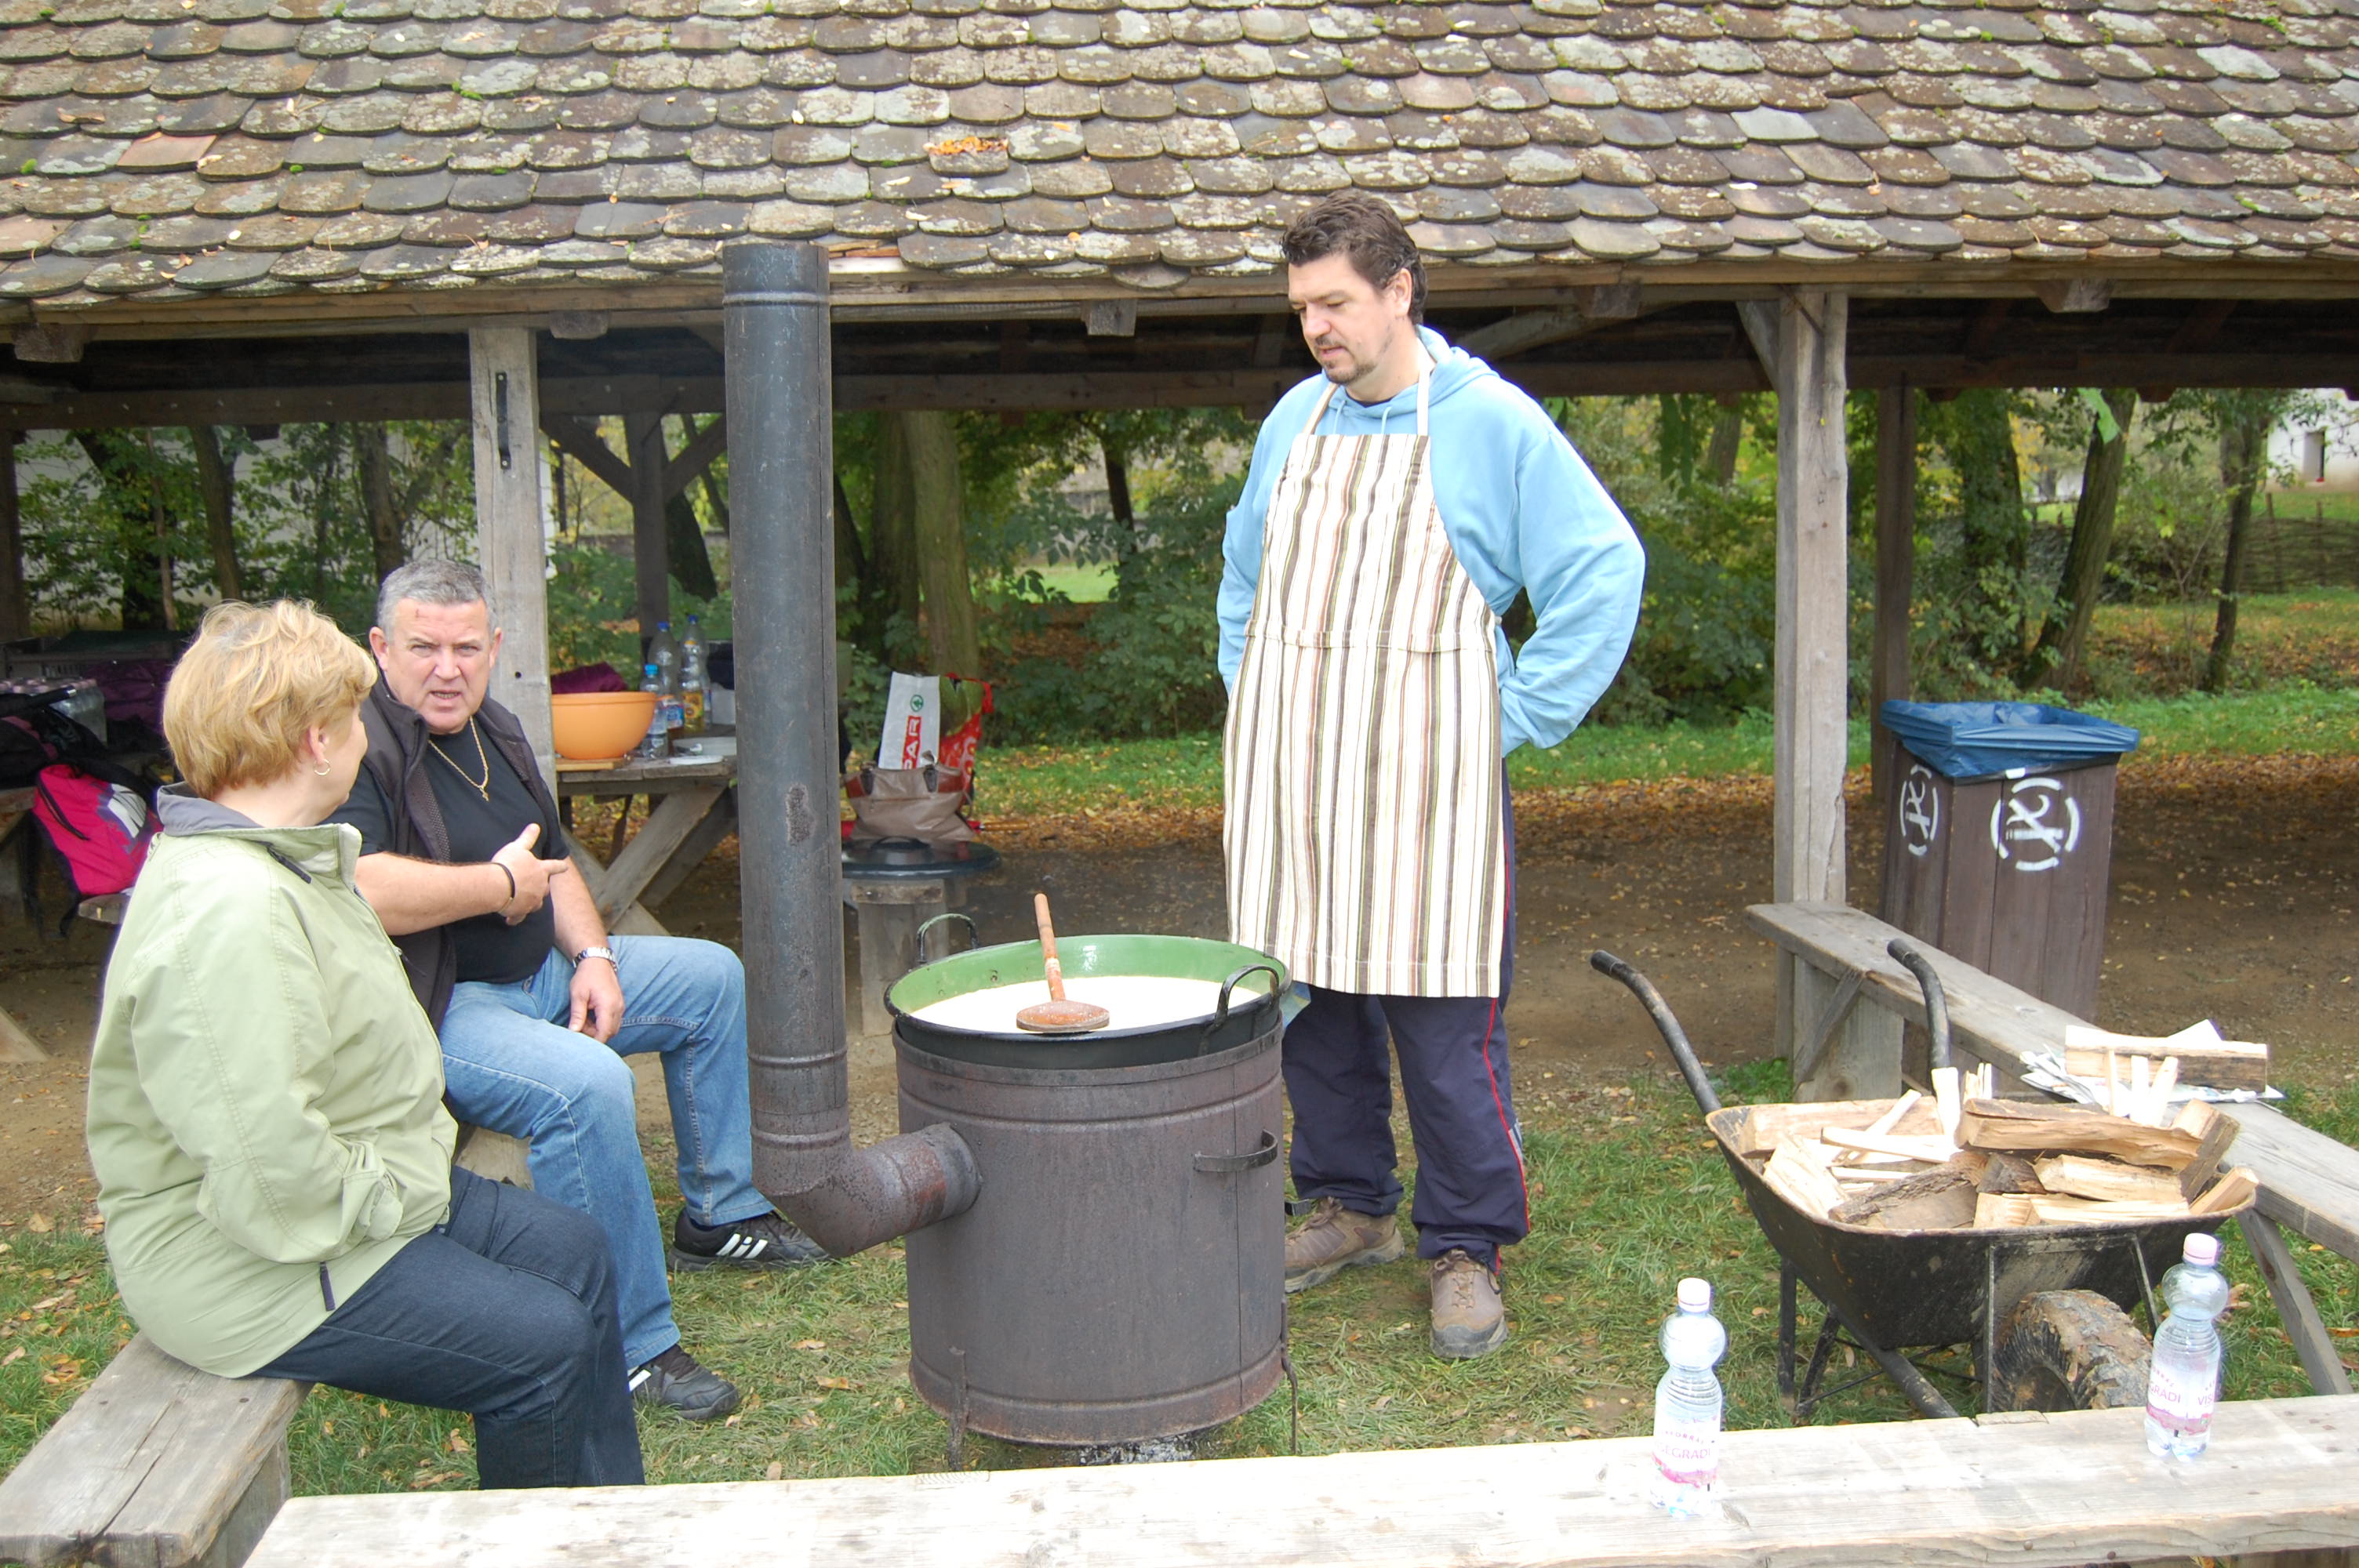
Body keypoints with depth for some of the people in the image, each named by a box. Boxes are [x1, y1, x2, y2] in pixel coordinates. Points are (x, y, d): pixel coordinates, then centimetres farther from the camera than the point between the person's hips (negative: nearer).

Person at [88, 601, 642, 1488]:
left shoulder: (284, 861, 8)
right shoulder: (228, 914, -29)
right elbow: (267, 1164, -33)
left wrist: (419, 1165, 9)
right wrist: (394, 1201, -18)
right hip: (246, 1260, -11)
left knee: (573, 1256, 11)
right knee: (544, 1346, -13)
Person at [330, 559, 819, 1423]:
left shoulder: (492, 730, 13)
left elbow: (551, 861, 22)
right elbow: (354, 890, -36)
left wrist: (593, 957, 4)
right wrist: (500, 885, -22)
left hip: (537, 975, 11)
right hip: (433, 1010, -10)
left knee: (713, 977, 16)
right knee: (588, 1084, -35)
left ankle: (717, 1215, 25)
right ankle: (629, 1347, -22)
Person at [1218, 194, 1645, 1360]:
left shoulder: (1491, 423, -5)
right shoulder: (1295, 418, 11)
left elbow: (1603, 571, -5)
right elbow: (1244, 567, 26)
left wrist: (1523, 715, -7)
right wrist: (1251, 691, 15)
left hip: (1424, 779, -5)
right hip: (1288, 772, 5)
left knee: (1443, 1020, -3)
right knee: (1311, 998, 11)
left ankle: (1465, 1250, 12)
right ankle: (1347, 1208, 28)